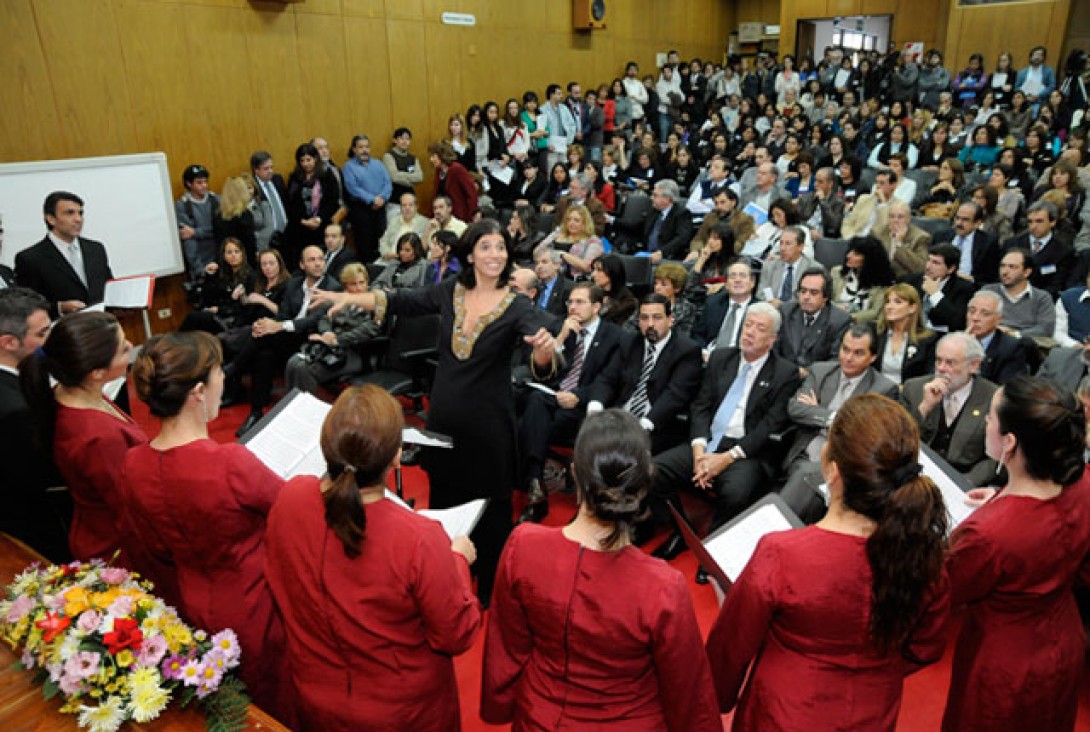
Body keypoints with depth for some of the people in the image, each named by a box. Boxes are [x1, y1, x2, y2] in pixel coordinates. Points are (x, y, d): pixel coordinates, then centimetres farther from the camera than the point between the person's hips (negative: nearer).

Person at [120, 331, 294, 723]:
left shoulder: (131, 467, -15)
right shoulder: (230, 463, -35)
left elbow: (150, 548, 0)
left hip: (195, 610, 6)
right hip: (256, 613, -5)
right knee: (277, 705, 23)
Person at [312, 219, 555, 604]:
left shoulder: (517, 307, -13)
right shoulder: (450, 291, -3)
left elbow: (541, 358, -27)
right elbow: (400, 301, 6)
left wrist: (545, 348, -50)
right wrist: (348, 298, -2)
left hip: (488, 423, -4)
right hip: (444, 416, 4)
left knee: (489, 510, 8)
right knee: (442, 501, 21)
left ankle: (491, 591, 30)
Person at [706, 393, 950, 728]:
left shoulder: (779, 556, -34)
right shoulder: (924, 553, -23)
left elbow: (730, 647, -18)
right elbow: (924, 650, -4)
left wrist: (718, 699, 2)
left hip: (785, 716, -4)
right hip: (875, 718, 4)